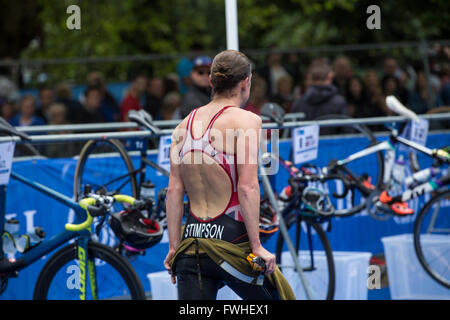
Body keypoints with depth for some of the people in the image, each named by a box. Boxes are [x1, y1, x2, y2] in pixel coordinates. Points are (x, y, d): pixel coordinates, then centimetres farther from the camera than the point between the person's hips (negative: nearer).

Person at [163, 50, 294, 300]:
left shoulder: (185, 125, 12)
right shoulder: (246, 121, -6)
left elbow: (175, 190, 9)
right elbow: (247, 187, -14)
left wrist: (174, 247, 12)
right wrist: (257, 246, -13)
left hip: (192, 242, 6)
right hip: (230, 239, -6)